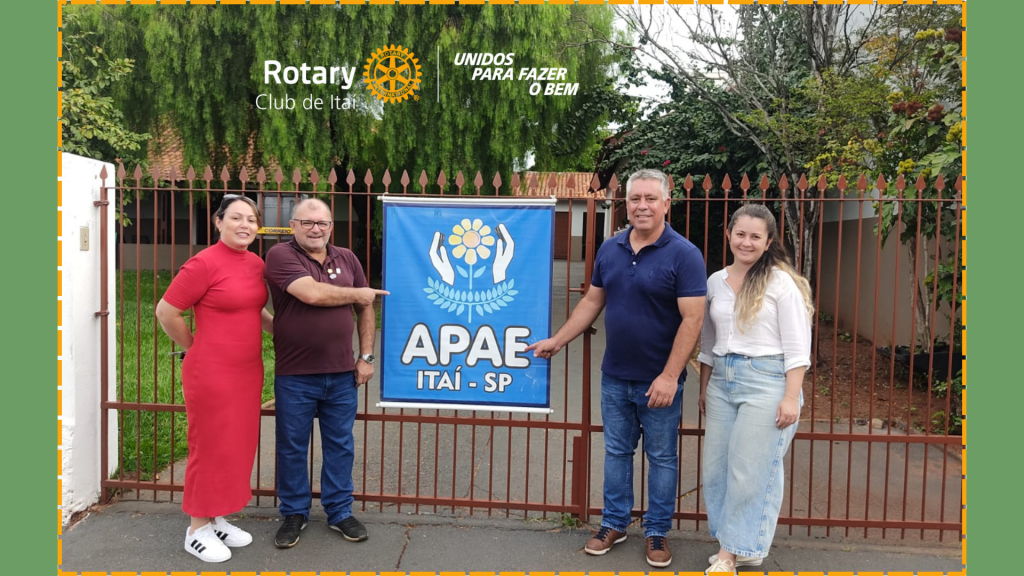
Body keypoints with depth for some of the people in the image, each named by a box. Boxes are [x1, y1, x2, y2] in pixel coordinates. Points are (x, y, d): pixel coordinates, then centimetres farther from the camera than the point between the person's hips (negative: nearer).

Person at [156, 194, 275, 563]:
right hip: (212, 373, -7)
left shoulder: (256, 264, 7)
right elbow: (166, 312, -12)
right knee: (211, 448, 3)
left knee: (238, 446, 15)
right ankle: (197, 530, 20)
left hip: (248, 371, 8)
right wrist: (196, 349, -3)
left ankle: (217, 519, 31)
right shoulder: (205, 263, -16)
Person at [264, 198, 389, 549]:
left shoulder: (347, 258, 8)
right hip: (295, 377, -3)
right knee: (292, 448, 10)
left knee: (340, 446, 13)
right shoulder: (281, 255, -8)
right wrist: (357, 294, -7)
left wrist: (366, 356, 4)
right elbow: (312, 293, -22)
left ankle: (340, 512, 28)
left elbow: (365, 309, 11)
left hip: (343, 375, 4)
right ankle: (294, 514, 28)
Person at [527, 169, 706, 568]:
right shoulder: (609, 250, 4)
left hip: (658, 381, -4)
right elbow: (592, 301, 13)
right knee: (616, 452, 15)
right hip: (615, 377, 5)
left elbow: (692, 319, -17)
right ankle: (614, 523, 30)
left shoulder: (683, 254, -13)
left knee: (661, 458, 10)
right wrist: (558, 340, 10)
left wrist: (669, 376, -21)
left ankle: (657, 531, 26)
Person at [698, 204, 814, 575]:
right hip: (721, 380, 6)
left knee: (751, 470, -1)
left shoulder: (781, 282, -5)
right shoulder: (715, 282, 10)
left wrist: (791, 397, -13)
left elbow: (796, 347, -8)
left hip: (766, 380, -6)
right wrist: (704, 388, 18)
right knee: (716, 466, 7)